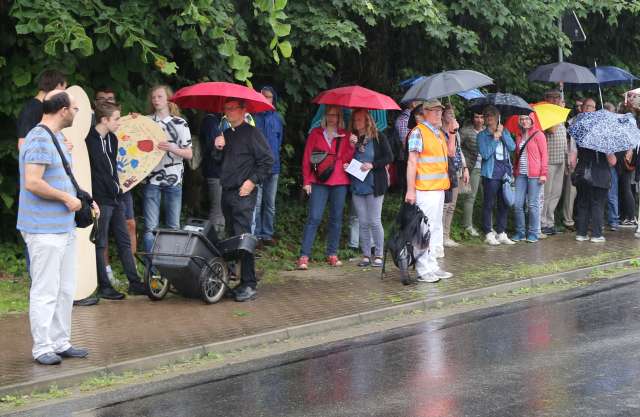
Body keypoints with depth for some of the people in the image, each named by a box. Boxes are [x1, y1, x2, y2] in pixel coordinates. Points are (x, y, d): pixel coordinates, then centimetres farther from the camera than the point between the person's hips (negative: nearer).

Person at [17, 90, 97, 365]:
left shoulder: (55, 137, 16)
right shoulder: (40, 139, -17)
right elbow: (32, 182, -25)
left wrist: (84, 199, 14)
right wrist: (67, 198, -17)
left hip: (64, 227, 10)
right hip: (44, 229, -10)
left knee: (65, 290, 14)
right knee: (45, 292, -4)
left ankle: (60, 343, 23)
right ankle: (42, 348, 3)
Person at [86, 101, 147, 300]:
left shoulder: (112, 139, 13)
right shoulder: (90, 140, -13)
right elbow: (97, 171, -13)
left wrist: (116, 188, 11)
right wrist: (114, 189, -10)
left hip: (114, 198, 9)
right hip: (100, 199, -9)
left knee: (124, 241, 10)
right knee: (100, 244, 0)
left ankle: (134, 283, 15)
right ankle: (104, 287, 5)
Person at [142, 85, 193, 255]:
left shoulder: (180, 123, 3)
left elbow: (189, 154, 2)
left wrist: (172, 148, -16)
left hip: (173, 180, 0)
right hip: (152, 179, 0)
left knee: (174, 227, 5)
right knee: (151, 227, -2)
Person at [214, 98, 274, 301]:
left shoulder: (251, 133, -5)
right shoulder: (226, 135, 18)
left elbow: (267, 160, -8)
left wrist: (253, 181, -13)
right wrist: (218, 148, 3)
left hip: (243, 194, -8)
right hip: (226, 192, 8)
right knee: (232, 237, 10)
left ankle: (249, 285, -13)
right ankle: (235, 280, 16)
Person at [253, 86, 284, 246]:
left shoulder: (278, 118, 10)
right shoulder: (253, 116, -3)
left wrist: (274, 155, 12)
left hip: (273, 165, 5)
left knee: (270, 203, 10)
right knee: (256, 202, -8)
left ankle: (267, 234, 17)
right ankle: (255, 235, -3)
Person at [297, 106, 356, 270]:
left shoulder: (345, 136, 11)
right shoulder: (316, 133, 7)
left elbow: (346, 160, 4)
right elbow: (307, 158, 5)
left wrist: (351, 145, -12)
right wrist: (307, 181, -1)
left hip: (340, 182, 3)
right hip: (319, 182, -2)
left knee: (336, 218, 6)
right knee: (314, 217, -10)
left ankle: (332, 255, 14)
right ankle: (304, 256, -12)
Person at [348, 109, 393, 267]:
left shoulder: (378, 137, -2)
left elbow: (389, 158, -5)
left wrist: (372, 165, -15)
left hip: (374, 186, -4)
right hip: (357, 187, 4)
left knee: (374, 221, -4)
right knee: (363, 222, 6)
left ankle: (378, 255, 5)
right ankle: (366, 255, 12)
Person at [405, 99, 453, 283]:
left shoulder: (440, 133, 17)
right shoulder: (418, 132, -9)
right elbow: (411, 161, -13)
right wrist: (410, 190, -19)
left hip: (439, 188, 9)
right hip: (424, 190, -9)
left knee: (436, 228, 13)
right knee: (424, 228, -7)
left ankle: (432, 267, 20)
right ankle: (423, 270, -3)